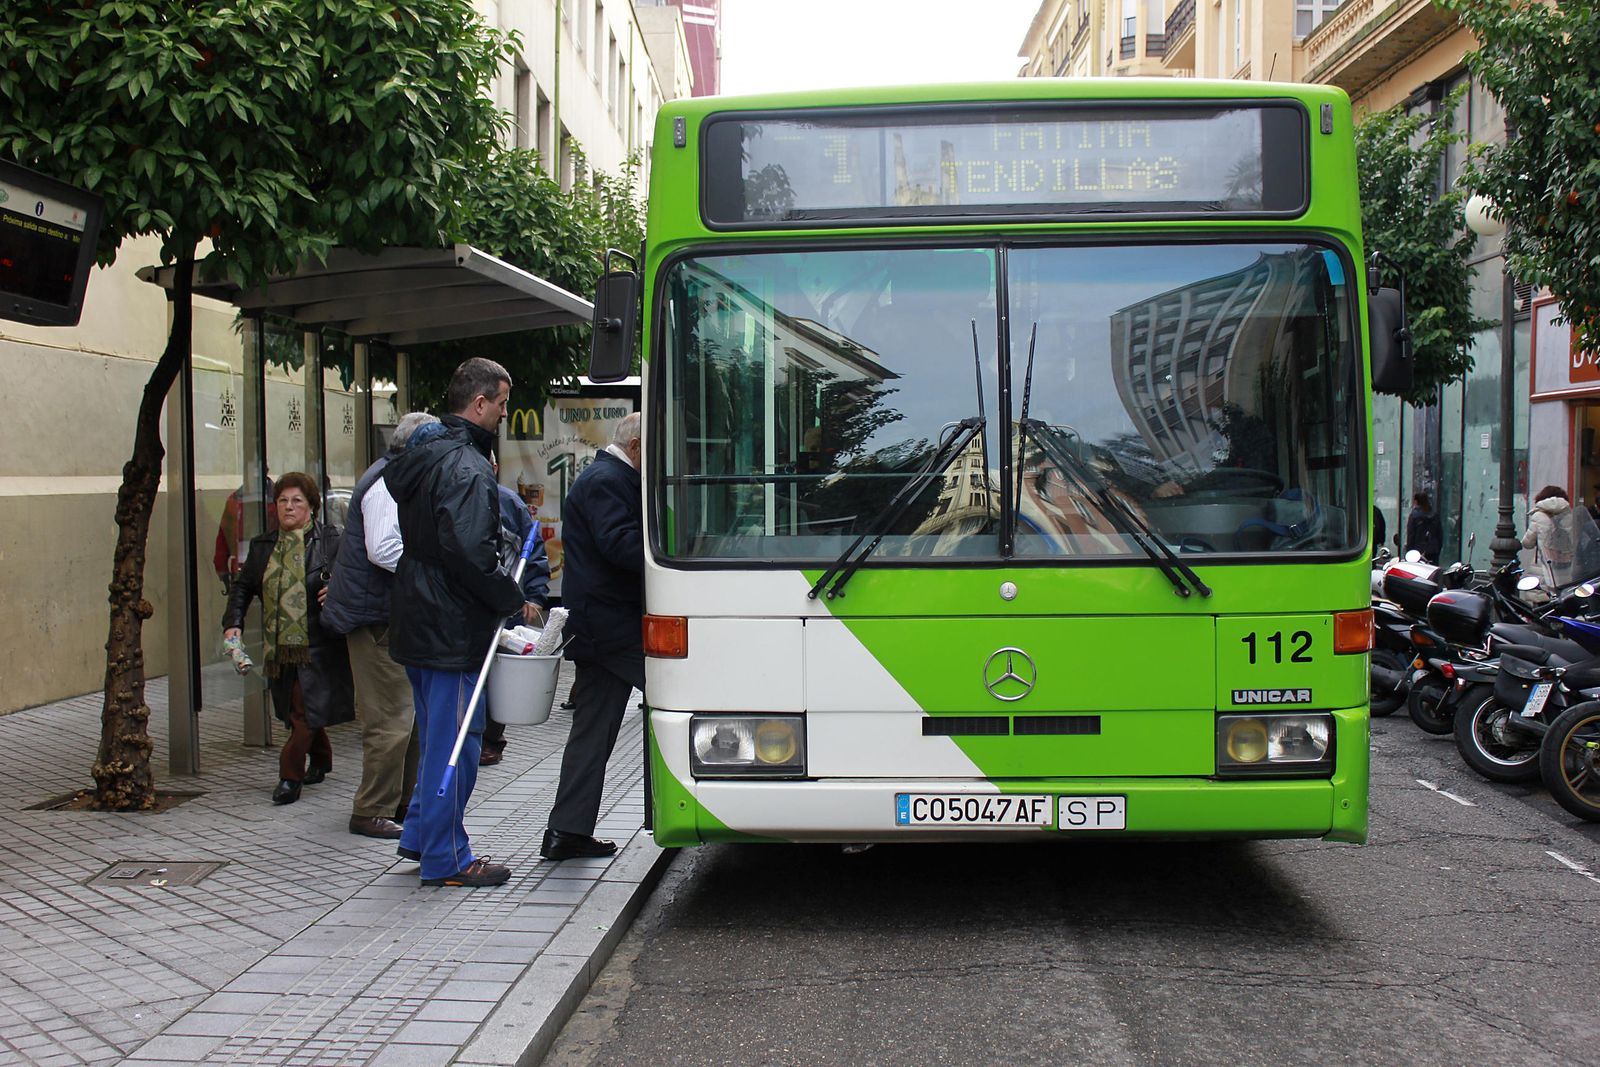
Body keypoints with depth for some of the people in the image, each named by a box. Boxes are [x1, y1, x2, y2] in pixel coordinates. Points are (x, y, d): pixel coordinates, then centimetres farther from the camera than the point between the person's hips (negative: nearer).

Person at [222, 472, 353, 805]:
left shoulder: (331, 541, -3)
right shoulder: (262, 546, 12)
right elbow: (242, 587, 17)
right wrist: (233, 623, 4)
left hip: (317, 644, -5)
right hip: (280, 647, 5)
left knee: (306, 710, -8)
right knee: (299, 711, 14)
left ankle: (290, 775, 0)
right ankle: (320, 759, 34)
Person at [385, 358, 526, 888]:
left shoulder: (423, 456, 12)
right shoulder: (468, 468, -18)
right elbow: (469, 551, -28)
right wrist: (513, 600, -15)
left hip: (417, 622, 10)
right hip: (453, 631, -10)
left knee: (437, 735, 21)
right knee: (455, 740, -1)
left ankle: (420, 835, 31)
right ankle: (446, 860, 7)